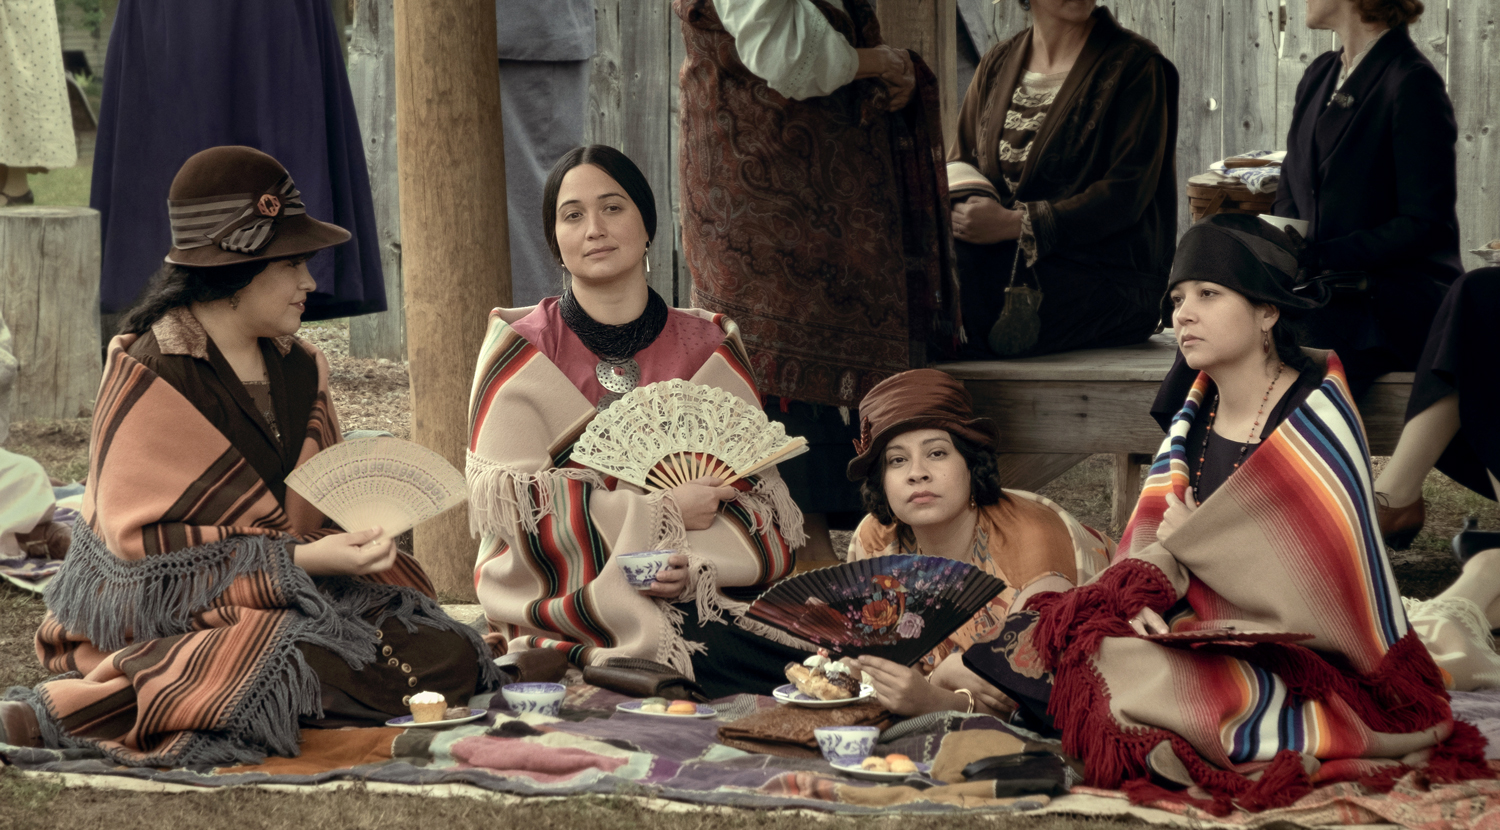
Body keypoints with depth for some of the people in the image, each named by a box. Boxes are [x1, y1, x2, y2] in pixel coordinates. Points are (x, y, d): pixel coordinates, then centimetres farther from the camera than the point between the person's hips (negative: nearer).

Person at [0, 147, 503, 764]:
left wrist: (358, 530, -5)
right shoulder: (148, 379, -10)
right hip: (171, 613, -8)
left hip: (300, 591, 8)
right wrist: (302, 559, -22)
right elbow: (143, 547, -16)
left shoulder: (301, 369, 13)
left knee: (448, 659, -15)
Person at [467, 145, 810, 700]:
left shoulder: (710, 349, 14)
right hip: (565, 607, -4)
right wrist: (662, 513, -9)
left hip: (701, 604, 4)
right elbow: (509, 498, -5)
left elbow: (761, 496, 9)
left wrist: (699, 565, -13)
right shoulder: (519, 351, 6)